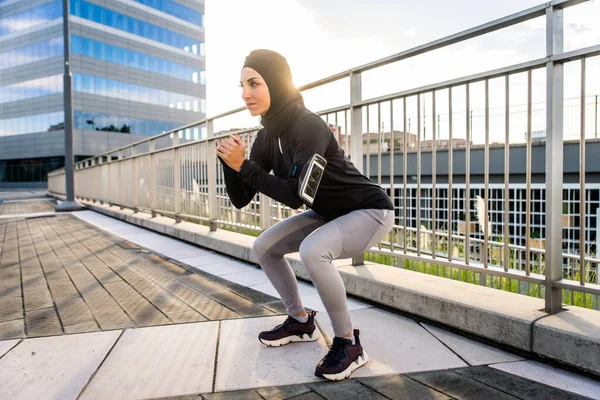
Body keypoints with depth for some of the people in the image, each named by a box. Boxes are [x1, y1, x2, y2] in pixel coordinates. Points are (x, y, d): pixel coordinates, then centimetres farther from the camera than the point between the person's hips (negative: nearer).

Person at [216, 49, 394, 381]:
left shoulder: (309, 126, -27)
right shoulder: (267, 136, -3)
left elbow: (295, 196, -32)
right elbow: (241, 200, -3)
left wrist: (243, 165, -27)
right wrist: (230, 162, -19)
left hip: (370, 211, -8)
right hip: (329, 214, 8)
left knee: (312, 250, -34)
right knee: (264, 247, 4)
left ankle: (348, 343, -12)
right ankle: (301, 322, 20)